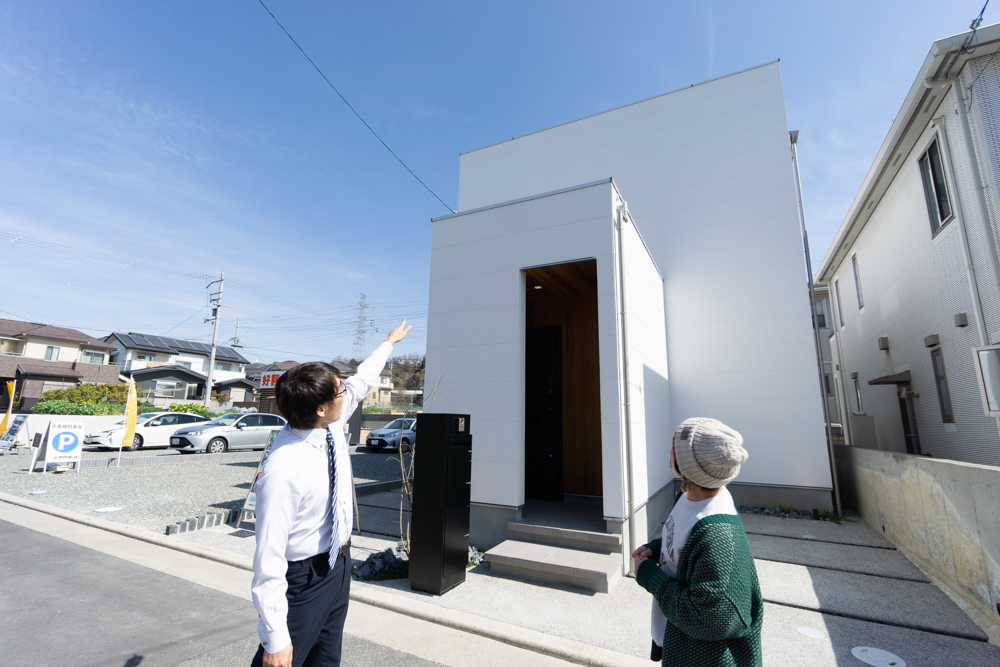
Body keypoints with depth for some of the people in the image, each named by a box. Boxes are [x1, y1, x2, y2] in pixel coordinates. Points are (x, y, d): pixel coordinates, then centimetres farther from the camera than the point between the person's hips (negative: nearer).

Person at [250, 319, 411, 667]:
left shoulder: (331, 424, -12)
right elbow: (268, 559, -27)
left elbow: (360, 382, 6)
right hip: (303, 581, -7)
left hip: (340, 565, 7)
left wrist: (389, 342, 19)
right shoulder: (283, 471, -33)